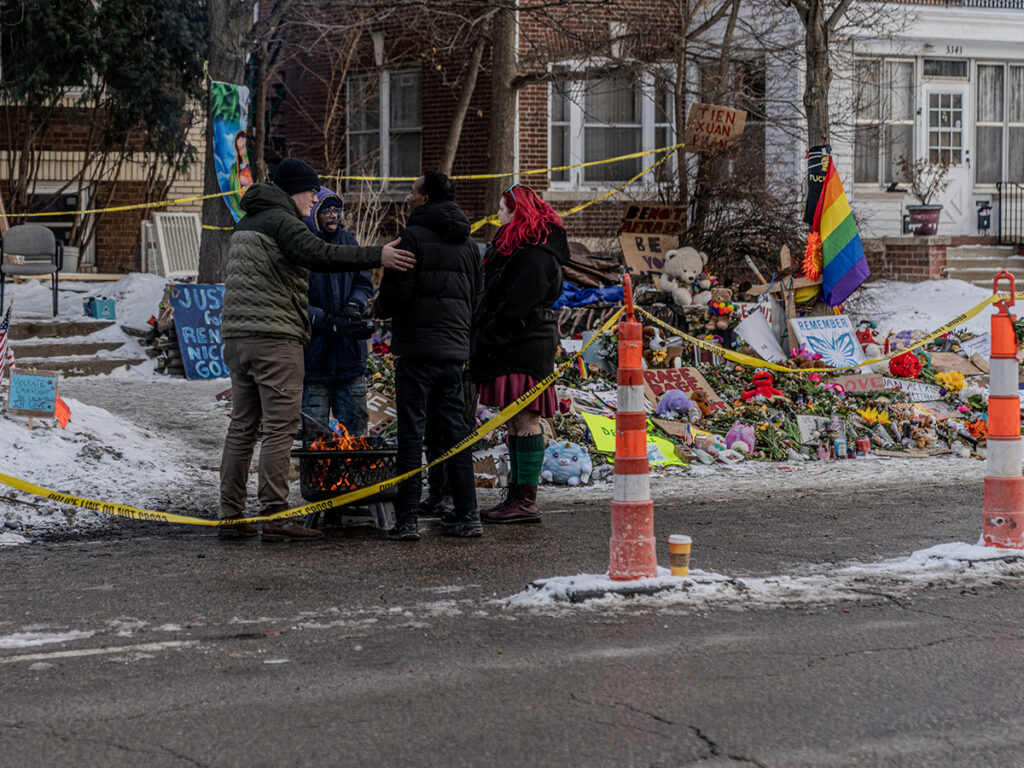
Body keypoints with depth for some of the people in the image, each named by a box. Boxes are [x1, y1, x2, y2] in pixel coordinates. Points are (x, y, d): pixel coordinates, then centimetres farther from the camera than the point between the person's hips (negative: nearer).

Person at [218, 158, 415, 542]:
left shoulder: (246, 224, 22)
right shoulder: (281, 220, -8)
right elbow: (319, 254, -24)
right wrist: (377, 257, -25)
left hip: (236, 336, 9)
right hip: (275, 337, -9)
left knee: (242, 427, 11)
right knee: (280, 428, -8)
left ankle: (231, 514, 12)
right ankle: (274, 517, -11)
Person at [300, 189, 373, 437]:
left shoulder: (347, 240, 8)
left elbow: (364, 283, 15)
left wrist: (354, 306, -7)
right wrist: (331, 323, -22)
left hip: (350, 353, 5)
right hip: (314, 352, -5)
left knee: (355, 425, 10)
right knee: (315, 432, 0)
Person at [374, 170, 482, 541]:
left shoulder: (413, 236, -10)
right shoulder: (467, 242, 13)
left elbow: (396, 293, -14)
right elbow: (476, 293, 17)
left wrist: (379, 307, 6)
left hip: (417, 347, -6)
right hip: (455, 347, 6)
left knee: (411, 431, -4)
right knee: (454, 430, 10)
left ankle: (407, 519, -5)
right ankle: (467, 515, 9)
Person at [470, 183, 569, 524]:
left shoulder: (534, 255, -15)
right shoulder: (513, 248, 19)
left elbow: (517, 308, -19)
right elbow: (496, 300, 22)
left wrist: (486, 342, -16)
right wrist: (482, 340, 12)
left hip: (525, 351, -11)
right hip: (511, 350, 11)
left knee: (524, 420, -9)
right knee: (515, 422, 11)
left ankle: (526, 501, -8)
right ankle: (516, 496, 15)